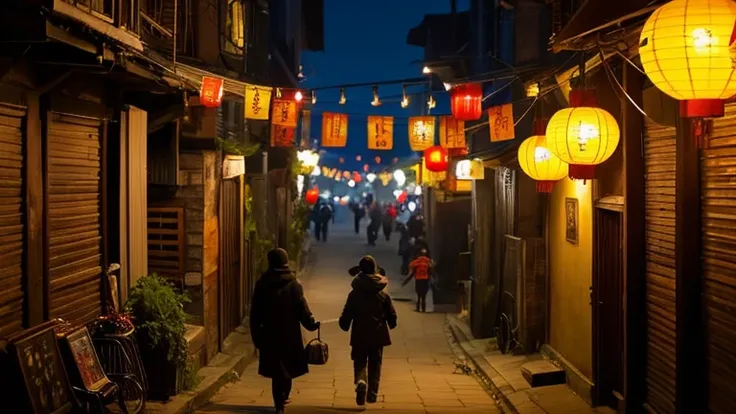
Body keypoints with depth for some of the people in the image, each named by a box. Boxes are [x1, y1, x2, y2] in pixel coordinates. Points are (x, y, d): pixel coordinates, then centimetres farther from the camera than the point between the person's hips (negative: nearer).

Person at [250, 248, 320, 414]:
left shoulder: (262, 284, -2)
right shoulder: (294, 284, -6)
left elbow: (255, 313, 0)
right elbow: (302, 309, -7)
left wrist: (256, 336, 7)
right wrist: (312, 324, 10)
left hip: (269, 335, 1)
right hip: (290, 335, -1)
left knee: (275, 370, 7)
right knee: (288, 368, 15)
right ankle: (284, 396, 10)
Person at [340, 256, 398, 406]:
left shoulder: (354, 294, -7)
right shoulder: (383, 295, -3)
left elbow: (346, 316, -6)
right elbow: (392, 317, 2)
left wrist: (344, 325, 16)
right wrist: (390, 325, 24)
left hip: (359, 336, -1)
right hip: (378, 335, 1)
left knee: (360, 362, 8)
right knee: (375, 364, 14)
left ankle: (361, 382, -21)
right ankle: (372, 393, 15)